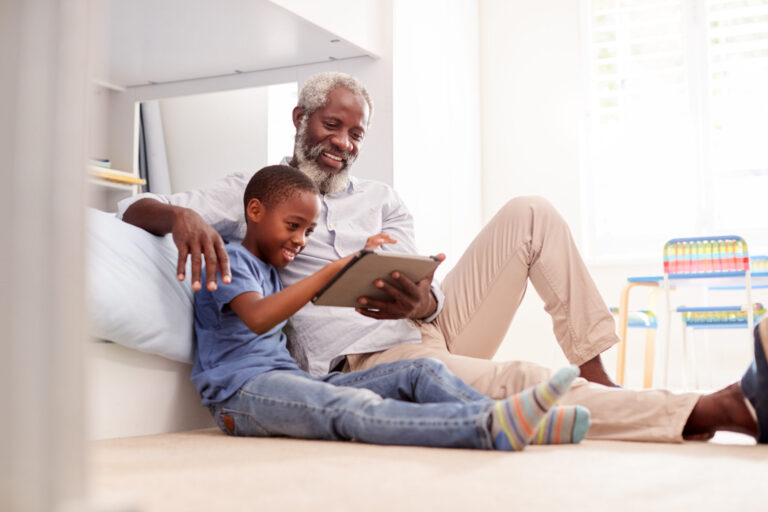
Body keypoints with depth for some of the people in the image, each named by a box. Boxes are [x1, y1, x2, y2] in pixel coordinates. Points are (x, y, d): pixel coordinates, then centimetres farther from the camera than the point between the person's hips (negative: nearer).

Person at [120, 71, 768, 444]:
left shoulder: (383, 201, 19)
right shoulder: (250, 192, 10)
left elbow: (422, 290, 7)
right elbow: (134, 207, 2)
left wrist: (421, 301, -20)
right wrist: (181, 215, -24)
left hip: (432, 328, 6)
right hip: (368, 362, -5)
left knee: (529, 213, -7)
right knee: (517, 383, -32)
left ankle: (597, 378, -14)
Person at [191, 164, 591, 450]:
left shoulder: (270, 271, 27)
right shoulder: (230, 258, -3)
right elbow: (258, 318, -25)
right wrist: (335, 268, -26)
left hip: (290, 379, 9)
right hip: (240, 390, -9)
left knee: (420, 372, -7)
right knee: (354, 407, -37)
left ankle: (512, 421, -30)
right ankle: (493, 426, -59)